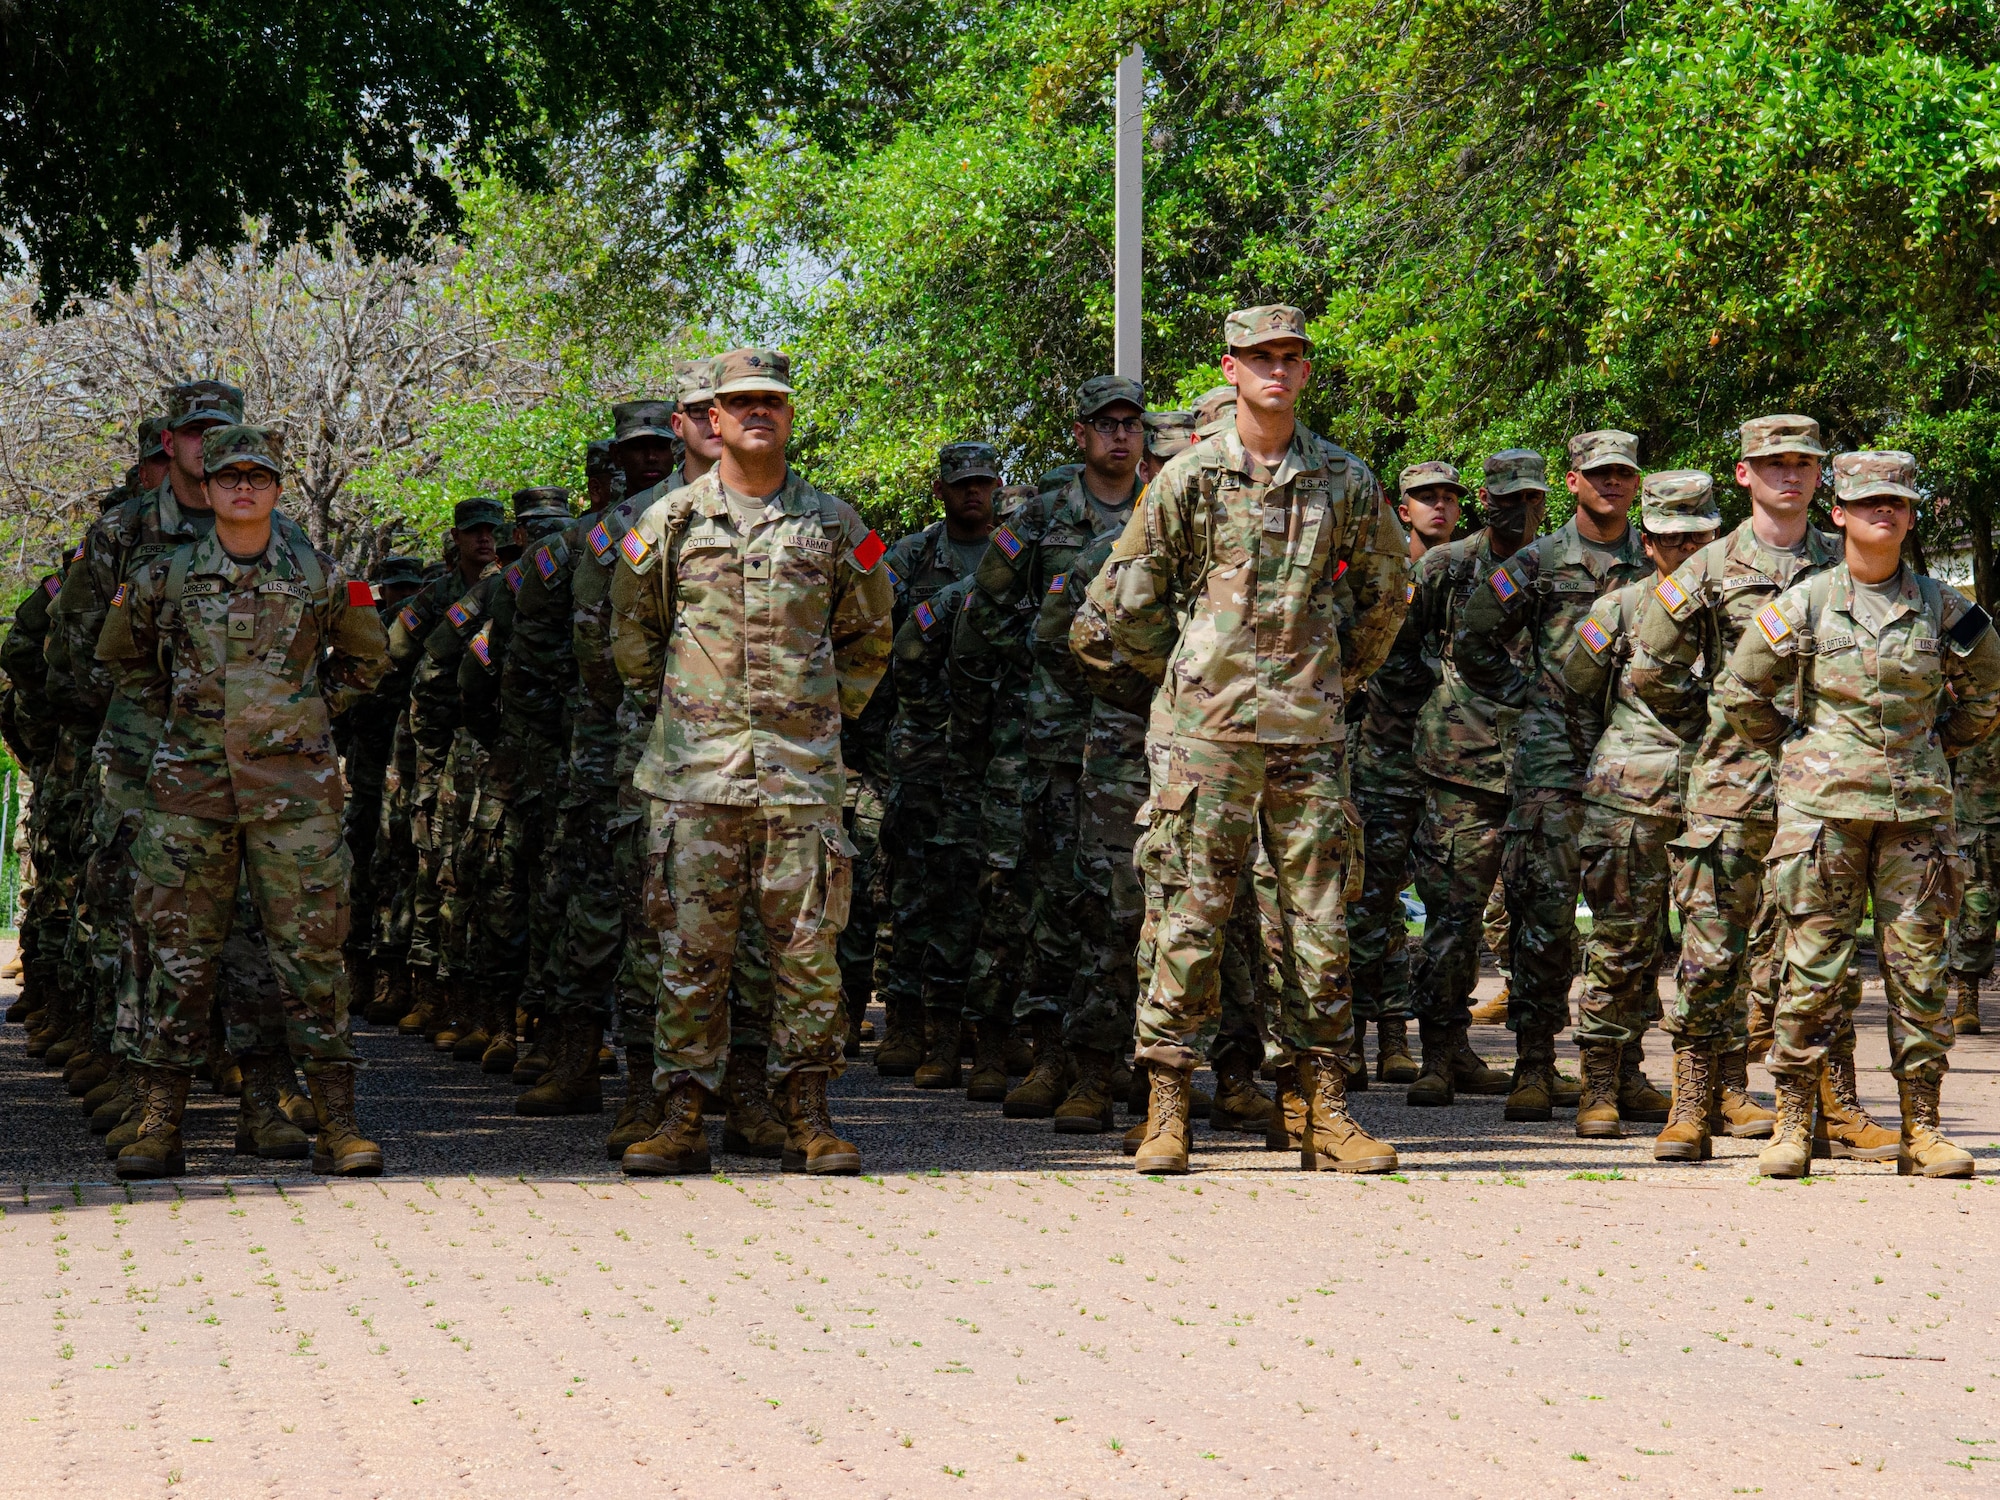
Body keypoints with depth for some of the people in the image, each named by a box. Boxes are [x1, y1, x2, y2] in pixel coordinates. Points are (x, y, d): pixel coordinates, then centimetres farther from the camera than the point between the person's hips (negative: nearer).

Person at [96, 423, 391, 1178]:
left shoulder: (319, 577, 5)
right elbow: (119, 654, 22)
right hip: (191, 784, 1)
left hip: (292, 784, -1)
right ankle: (160, 1124, 6)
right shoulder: (165, 578, 5)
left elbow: (367, 656, 21)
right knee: (180, 953, 1)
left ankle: (337, 1123, 1)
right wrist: (172, 710, 12)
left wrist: (316, 710, 11)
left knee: (312, 950, -2)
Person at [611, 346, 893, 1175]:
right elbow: (631, 627, 18)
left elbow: (868, 634, 21)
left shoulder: (833, 524, 9)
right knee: (690, 949, -1)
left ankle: (808, 1119, 6)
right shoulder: (672, 521, 6)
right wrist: (666, 698, 13)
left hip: (802, 769, 1)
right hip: (695, 769, -1)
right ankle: (682, 1118, 4)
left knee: (807, 946, 0)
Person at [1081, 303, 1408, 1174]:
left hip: (1309, 732, 2)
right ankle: (1168, 1110, 1)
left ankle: (1323, 1111, 9)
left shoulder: (1345, 482, 8)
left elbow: (1388, 586, 23)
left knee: (1319, 923, 4)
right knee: (1189, 917, -4)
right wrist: (1181, 671, 10)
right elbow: (1121, 598, 7)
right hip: (1206, 730, -2)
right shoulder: (1190, 477, 1)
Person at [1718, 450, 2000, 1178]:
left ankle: (1921, 1129, 7)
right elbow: (1740, 690, 10)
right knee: (1813, 966, -4)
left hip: (1917, 805, 2)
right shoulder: (1804, 603, 0)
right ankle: (1792, 1124, 3)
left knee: (1919, 966, 2)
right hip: (1823, 803, -2)